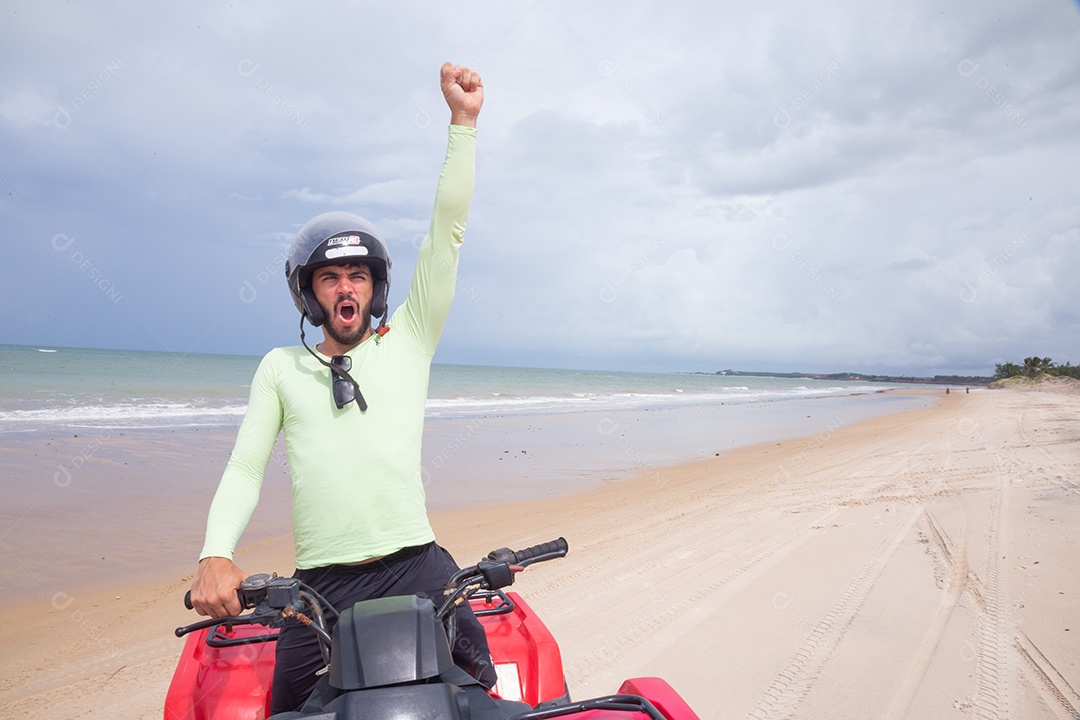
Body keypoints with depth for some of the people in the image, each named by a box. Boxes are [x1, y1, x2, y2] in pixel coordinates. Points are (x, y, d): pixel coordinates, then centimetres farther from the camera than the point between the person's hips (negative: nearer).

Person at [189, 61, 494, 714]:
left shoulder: (407, 340, 9)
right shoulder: (282, 368, 13)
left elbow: (448, 231, 2)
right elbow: (244, 471, 8)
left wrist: (463, 121, -3)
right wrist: (216, 555, -10)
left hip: (416, 564, -1)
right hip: (320, 585, 1)